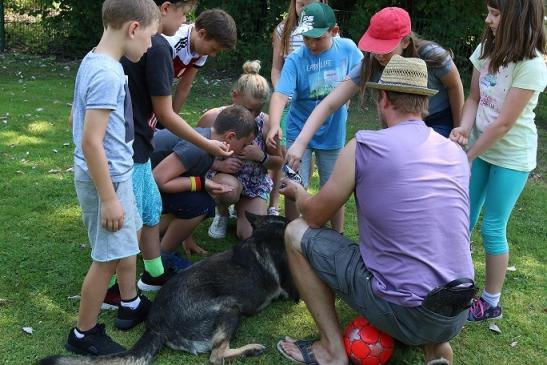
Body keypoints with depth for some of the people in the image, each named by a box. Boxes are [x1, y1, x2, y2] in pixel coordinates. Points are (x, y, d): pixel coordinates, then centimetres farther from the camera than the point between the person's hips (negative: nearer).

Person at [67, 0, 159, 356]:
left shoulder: (94, 61, 5)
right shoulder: (108, 74, -25)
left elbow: (77, 120, 15)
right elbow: (91, 142, -27)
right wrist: (108, 198, -22)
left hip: (116, 171, 10)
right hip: (107, 177, -10)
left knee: (130, 238, 23)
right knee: (108, 257, 3)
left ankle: (131, 306, 42)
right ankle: (84, 334, 20)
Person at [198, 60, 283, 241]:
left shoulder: (266, 123, -14)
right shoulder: (212, 118, -18)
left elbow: (278, 163, -1)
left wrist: (261, 157, -22)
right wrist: (218, 165, -27)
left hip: (254, 186, 2)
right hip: (220, 178, -2)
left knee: (251, 236, -13)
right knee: (231, 185, -38)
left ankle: (239, 210, 24)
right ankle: (222, 214, 0)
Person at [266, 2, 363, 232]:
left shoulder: (347, 48, -11)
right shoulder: (295, 60, -19)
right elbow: (280, 94, -30)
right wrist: (275, 125, -47)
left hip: (333, 134, 2)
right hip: (300, 133, -2)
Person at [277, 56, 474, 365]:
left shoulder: (365, 144, -9)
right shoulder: (458, 153, 7)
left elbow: (314, 217, 3)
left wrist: (297, 192, 25)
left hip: (402, 313, -6)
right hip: (457, 316, 6)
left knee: (297, 233, 7)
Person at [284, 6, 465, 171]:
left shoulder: (430, 55, -31)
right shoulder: (370, 65, -24)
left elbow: (455, 87, -11)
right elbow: (329, 104, -29)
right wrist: (300, 142, -42)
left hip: (440, 122, -3)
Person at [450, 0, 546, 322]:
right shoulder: (487, 50, -2)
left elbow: (504, 123, -20)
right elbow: (474, 99, 3)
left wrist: (469, 156, -13)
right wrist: (464, 129, -16)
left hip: (511, 156, -6)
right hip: (481, 147, 6)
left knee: (493, 229, 1)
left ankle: (491, 303, 18)